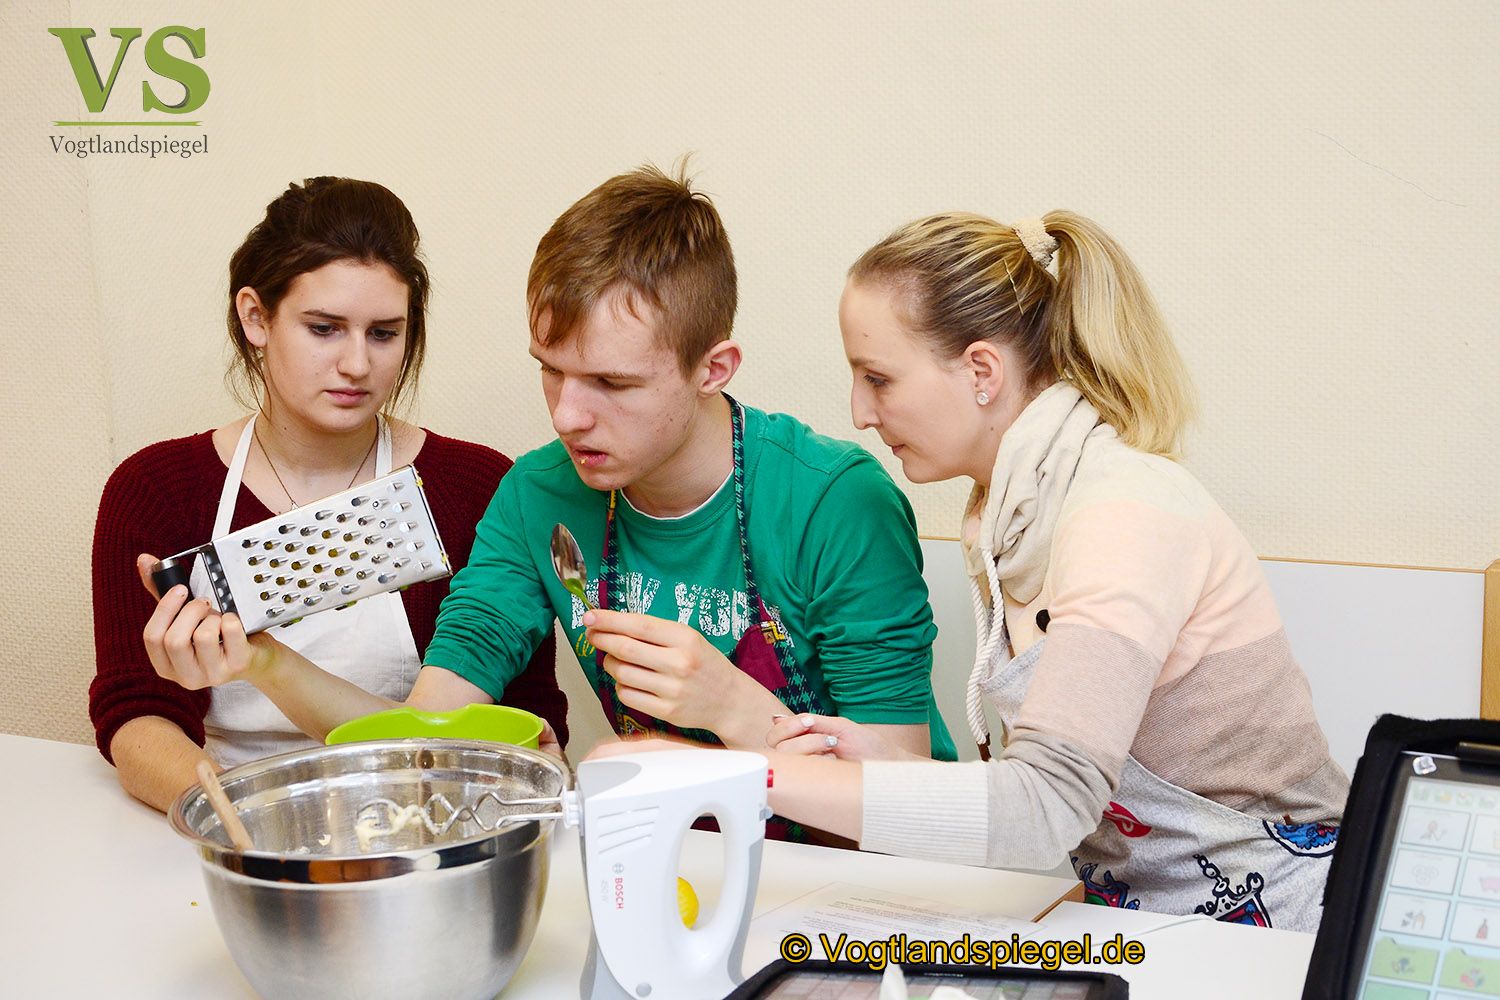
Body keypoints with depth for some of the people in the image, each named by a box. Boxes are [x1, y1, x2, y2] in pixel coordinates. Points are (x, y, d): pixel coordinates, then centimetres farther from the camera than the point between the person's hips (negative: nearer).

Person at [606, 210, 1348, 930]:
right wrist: (893, 768, -8)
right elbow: (1052, 779, 8)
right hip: (1142, 912, 7)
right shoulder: (1013, 506, 5)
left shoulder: (1125, 512, -21)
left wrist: (752, 772, -32)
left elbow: (1048, 804, -32)